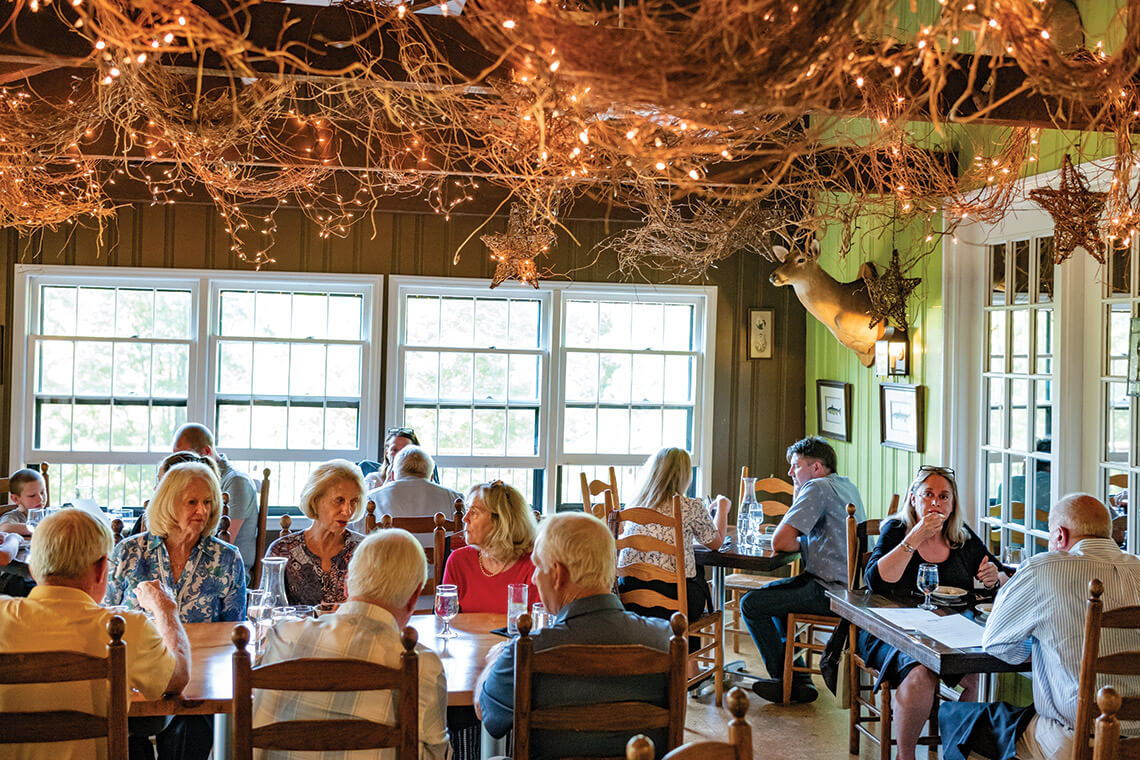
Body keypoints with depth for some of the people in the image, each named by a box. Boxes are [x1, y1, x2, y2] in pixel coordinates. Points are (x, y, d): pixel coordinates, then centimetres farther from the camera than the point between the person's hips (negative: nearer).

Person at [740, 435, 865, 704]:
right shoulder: (847, 486, 15)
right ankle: (796, 674, 23)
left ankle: (787, 681, 6)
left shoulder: (818, 488, -16)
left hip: (830, 590, -11)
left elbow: (779, 542, -20)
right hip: (851, 584, 11)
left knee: (751, 604, -6)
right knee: (771, 592, 25)